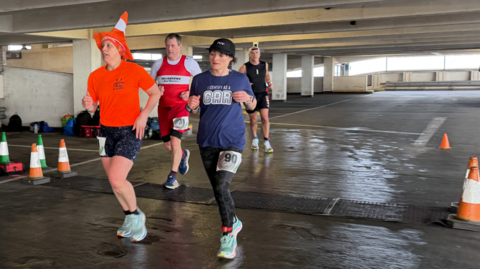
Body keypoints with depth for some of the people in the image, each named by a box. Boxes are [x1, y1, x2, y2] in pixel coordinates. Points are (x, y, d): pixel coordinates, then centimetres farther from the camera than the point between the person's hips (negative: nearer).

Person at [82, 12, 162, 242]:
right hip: (106, 131, 5)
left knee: (117, 180, -17)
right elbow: (92, 106, 8)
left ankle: (136, 215, 10)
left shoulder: (133, 70, -11)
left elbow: (155, 93, -3)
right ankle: (130, 219, 33)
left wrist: (143, 115, -15)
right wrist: (88, 105, -16)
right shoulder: (96, 76, 2)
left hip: (130, 131, -5)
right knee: (114, 182, 11)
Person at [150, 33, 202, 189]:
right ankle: (183, 154, 42)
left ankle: (172, 176, -1)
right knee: (167, 145, 8)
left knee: (174, 141, -15)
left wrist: (190, 93, -10)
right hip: (164, 107, 4)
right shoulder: (158, 64, 7)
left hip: (181, 106, -4)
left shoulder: (189, 63, -1)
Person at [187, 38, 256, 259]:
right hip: (207, 142, 3)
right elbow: (194, 111, 10)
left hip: (232, 141, -3)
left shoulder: (240, 79, 0)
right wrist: (191, 106, -13)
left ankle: (228, 235, 0)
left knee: (221, 187, -16)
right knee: (218, 190, 11)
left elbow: (252, 106, 11)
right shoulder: (200, 80, 3)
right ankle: (234, 222, 36)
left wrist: (248, 98, -11)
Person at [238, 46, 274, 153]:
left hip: (263, 94, 2)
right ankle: (255, 139, 33)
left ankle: (266, 142, -7)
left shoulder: (264, 65, 2)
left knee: (265, 117, -13)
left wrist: (269, 82, 4)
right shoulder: (245, 67, -9)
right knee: (253, 120, 8)